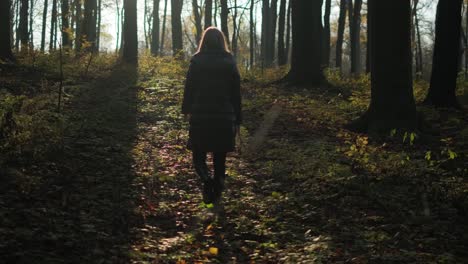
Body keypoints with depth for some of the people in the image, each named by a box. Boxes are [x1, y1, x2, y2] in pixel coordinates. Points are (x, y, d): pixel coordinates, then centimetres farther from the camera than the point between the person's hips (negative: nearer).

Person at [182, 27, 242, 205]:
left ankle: (207, 181, -20)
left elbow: (189, 88, 0)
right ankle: (217, 195, 16)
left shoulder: (196, 61, -3)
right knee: (219, 160, 13)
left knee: (198, 157, 8)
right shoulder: (230, 63, 1)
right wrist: (237, 120, 8)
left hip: (200, 118, -1)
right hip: (224, 119, 2)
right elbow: (236, 94, 2)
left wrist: (186, 110, 16)